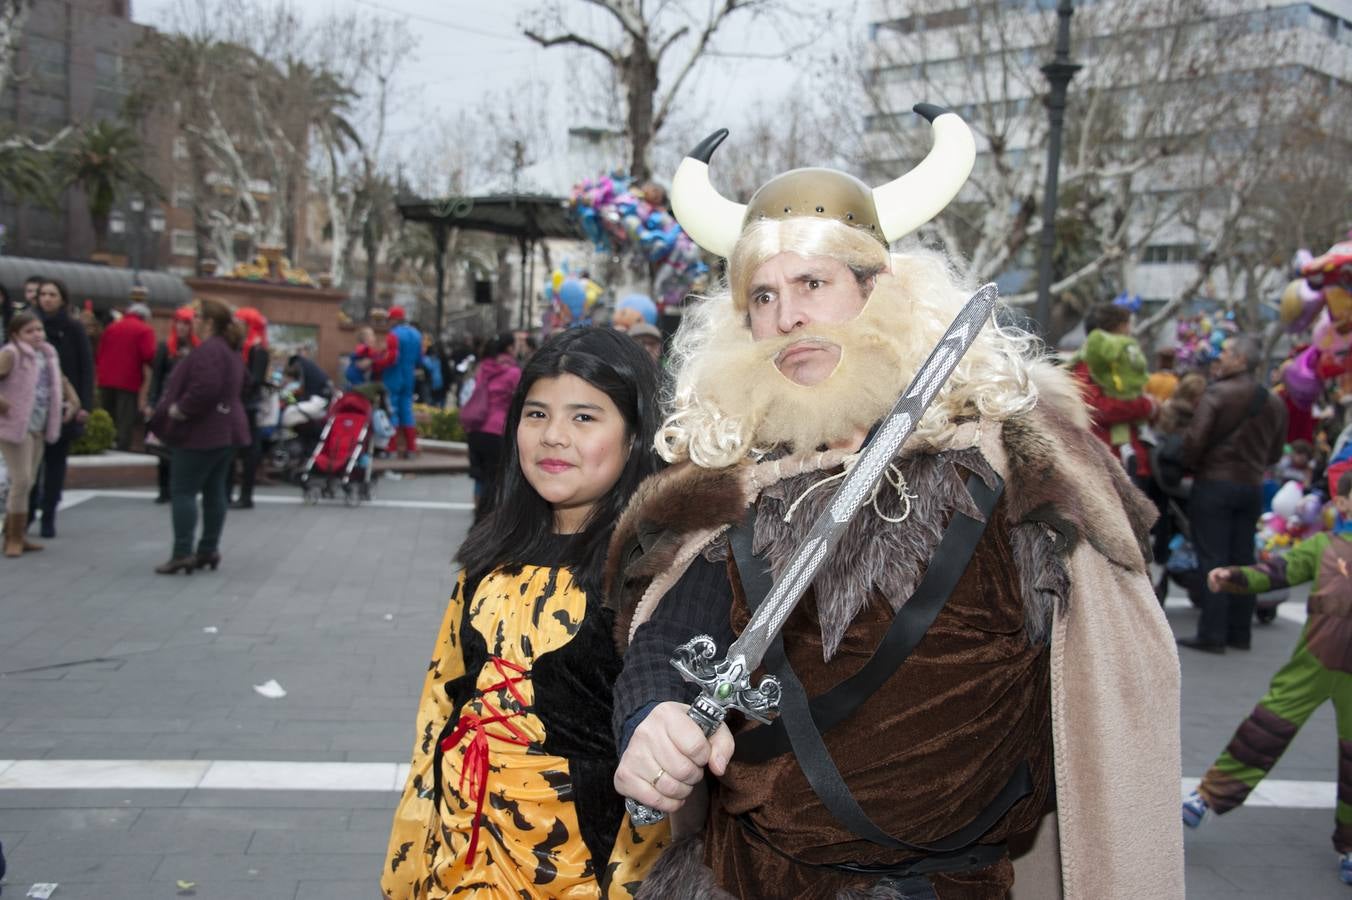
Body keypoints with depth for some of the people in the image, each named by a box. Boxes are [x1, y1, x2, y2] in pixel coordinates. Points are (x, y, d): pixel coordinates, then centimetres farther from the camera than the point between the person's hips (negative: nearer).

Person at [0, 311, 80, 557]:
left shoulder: (48, 354, 11)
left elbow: (60, 380, 27)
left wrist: (73, 400, 14)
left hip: (38, 429, 8)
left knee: (27, 483, 13)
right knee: (21, 481, -9)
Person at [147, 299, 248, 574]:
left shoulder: (208, 350, -17)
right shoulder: (231, 350, 16)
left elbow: (204, 389, -29)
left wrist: (179, 410, -15)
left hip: (200, 432, -10)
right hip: (225, 430, 10)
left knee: (183, 492, -6)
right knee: (215, 491, 11)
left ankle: (182, 554, -9)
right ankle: (209, 549, 15)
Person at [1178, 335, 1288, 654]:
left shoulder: (1218, 393, -12)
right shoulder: (1275, 403, 7)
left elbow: (1195, 439, -18)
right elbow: (1275, 453, 9)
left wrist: (1191, 466, -1)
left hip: (1214, 484, -5)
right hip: (1251, 487, 6)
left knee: (1213, 561, -2)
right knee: (1242, 560, 12)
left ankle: (1212, 635, -1)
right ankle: (1240, 633, 18)